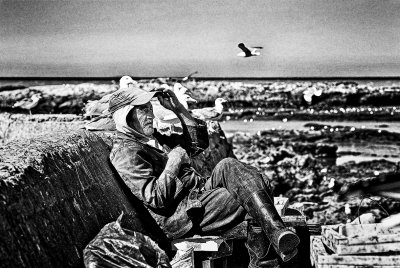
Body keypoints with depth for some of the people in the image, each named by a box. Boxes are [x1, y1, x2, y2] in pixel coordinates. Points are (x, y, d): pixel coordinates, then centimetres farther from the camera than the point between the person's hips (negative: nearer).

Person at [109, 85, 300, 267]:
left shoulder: (152, 139, 21)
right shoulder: (125, 152, -10)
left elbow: (198, 143, 24)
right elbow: (156, 199, -21)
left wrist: (179, 109, 14)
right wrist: (174, 161, -13)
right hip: (180, 217, -9)